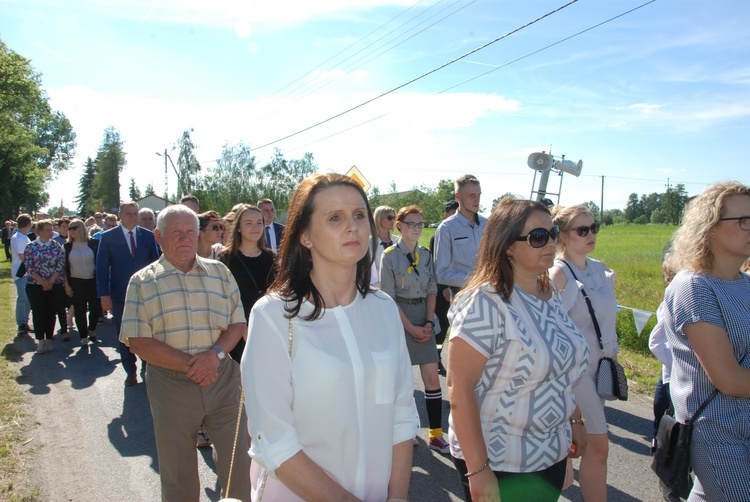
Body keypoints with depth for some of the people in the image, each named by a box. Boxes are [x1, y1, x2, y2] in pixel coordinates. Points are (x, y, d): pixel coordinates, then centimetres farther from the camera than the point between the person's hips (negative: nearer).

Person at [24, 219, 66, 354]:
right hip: (35, 286, -1)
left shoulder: (56, 246, 3)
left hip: (55, 286, 1)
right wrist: (42, 281, -12)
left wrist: (50, 281, -10)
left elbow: (61, 265, -2)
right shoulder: (31, 247, 1)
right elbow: (28, 266, -4)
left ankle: (49, 341, 14)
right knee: (38, 313, 0)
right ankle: (40, 341, 8)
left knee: (51, 313, 4)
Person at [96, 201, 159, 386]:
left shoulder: (148, 235, 3)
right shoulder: (108, 236, -1)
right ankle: (130, 371, 23)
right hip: (120, 295, 0)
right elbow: (102, 267, -2)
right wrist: (104, 294, -8)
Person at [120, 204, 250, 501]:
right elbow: (138, 342, -7)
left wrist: (215, 354, -15)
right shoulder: (142, 282, 1)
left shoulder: (219, 272, 6)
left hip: (223, 380, 1)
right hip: (171, 386, -1)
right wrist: (191, 364, -15)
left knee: (240, 465, 8)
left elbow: (238, 322, 4)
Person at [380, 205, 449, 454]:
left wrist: (429, 322, -6)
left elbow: (431, 291, 8)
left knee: (432, 378, 2)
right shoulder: (389, 256, -8)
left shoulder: (426, 255, 7)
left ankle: (436, 435, 11)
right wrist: (411, 328, -14)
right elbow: (388, 298, -11)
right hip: (399, 317, -4)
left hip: (424, 318, 4)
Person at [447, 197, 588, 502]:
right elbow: (459, 387, -24)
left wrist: (576, 421, 15)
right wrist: (477, 470, -24)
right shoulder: (485, 302, -22)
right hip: (500, 465, -7)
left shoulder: (548, 296, 3)